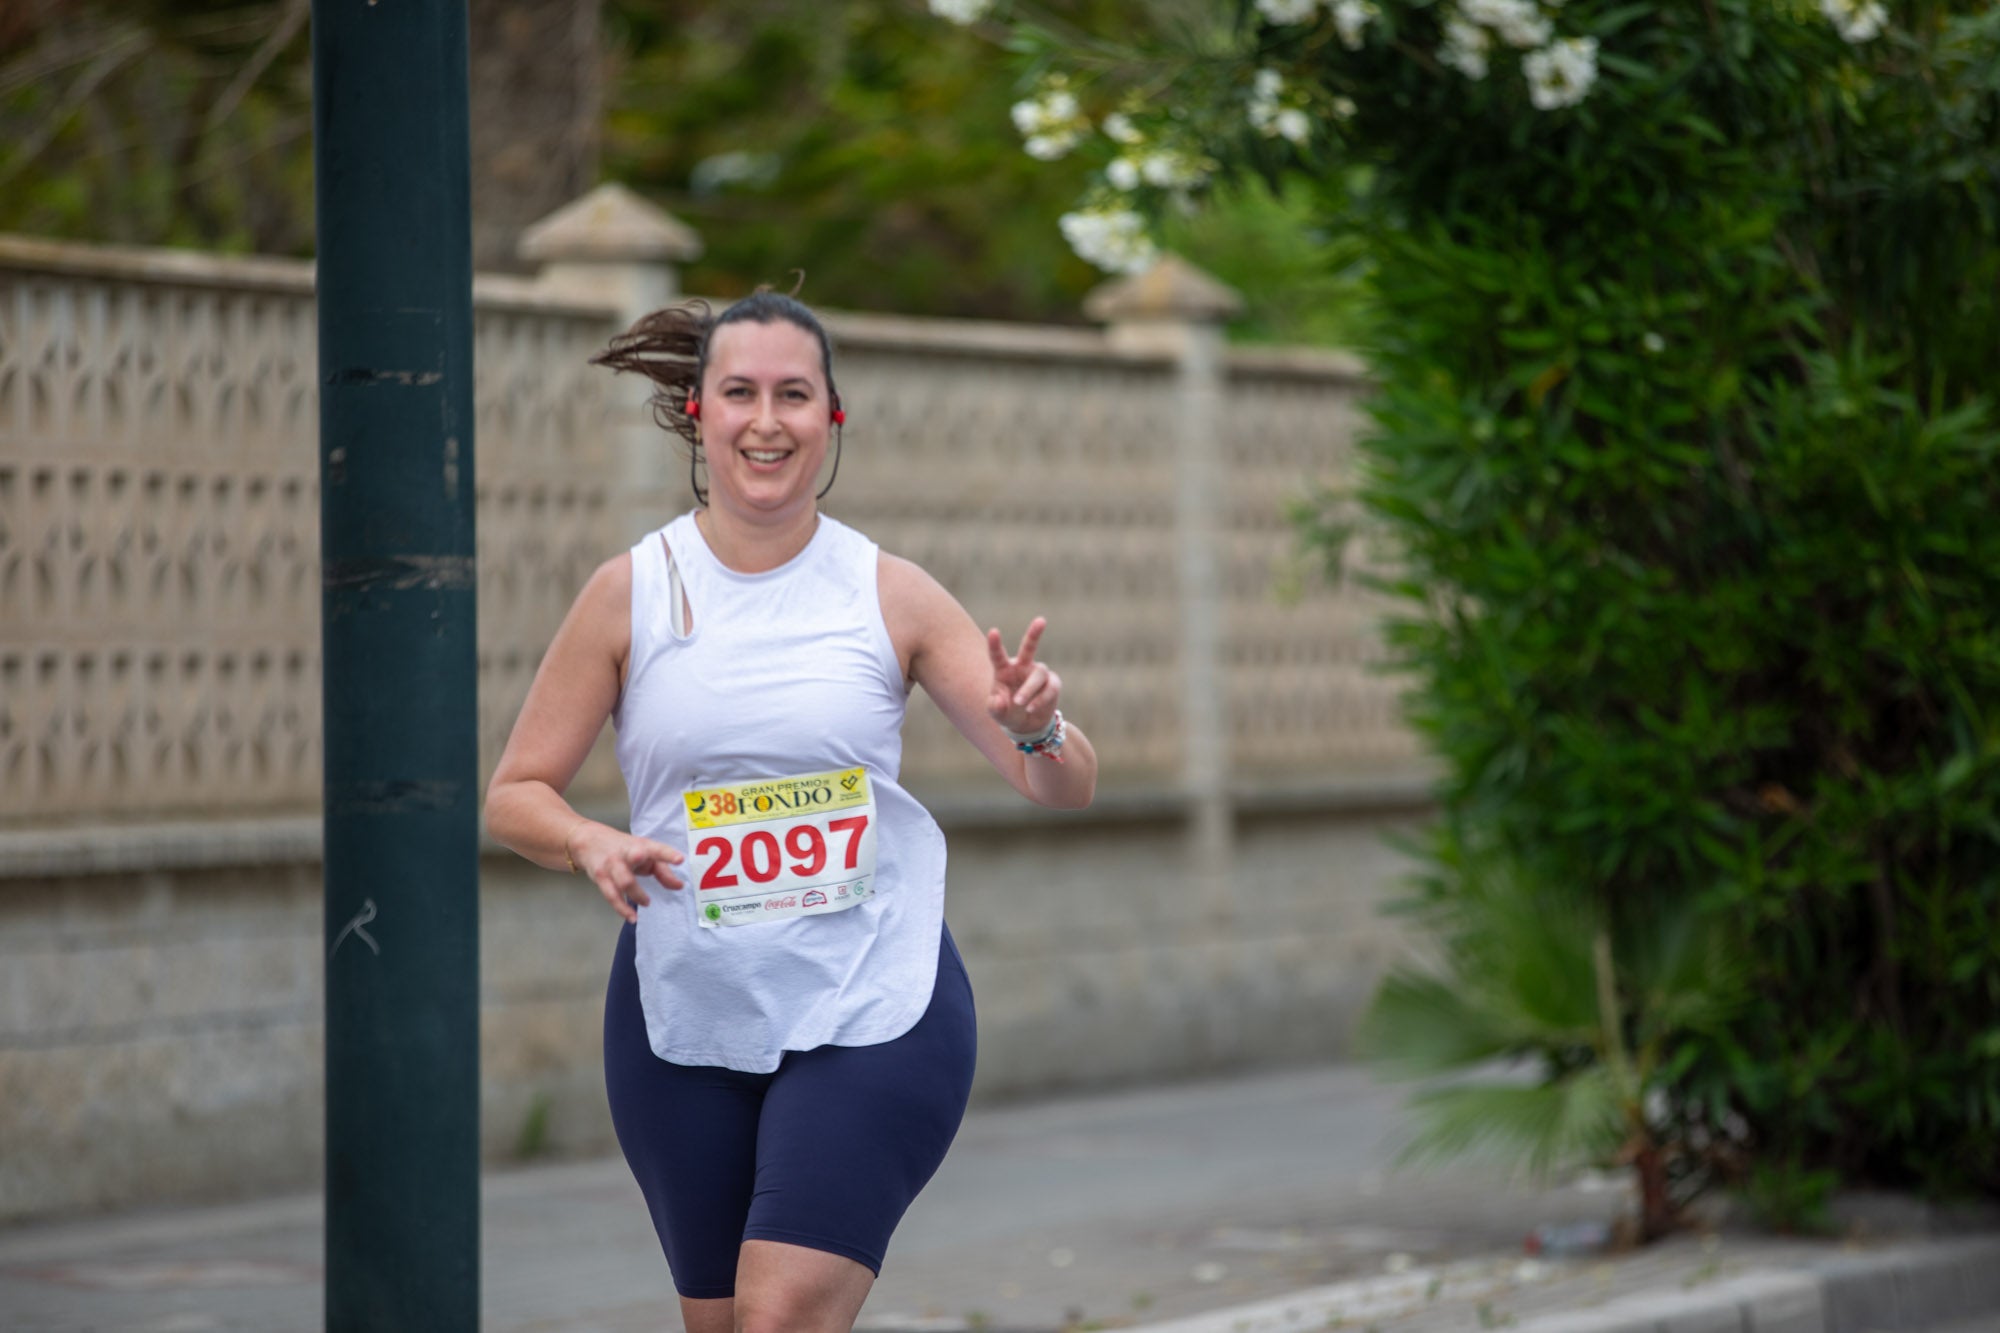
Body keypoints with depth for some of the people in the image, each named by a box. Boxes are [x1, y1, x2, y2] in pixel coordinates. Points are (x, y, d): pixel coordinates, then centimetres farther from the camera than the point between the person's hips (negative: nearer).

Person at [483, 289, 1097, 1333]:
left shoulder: (891, 595, 0)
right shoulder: (629, 593, 0)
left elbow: (1064, 788, 2)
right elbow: (514, 796, 4)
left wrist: (1037, 730, -21)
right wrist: (593, 845, -17)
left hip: (871, 1011, -2)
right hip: (684, 1015, 2)